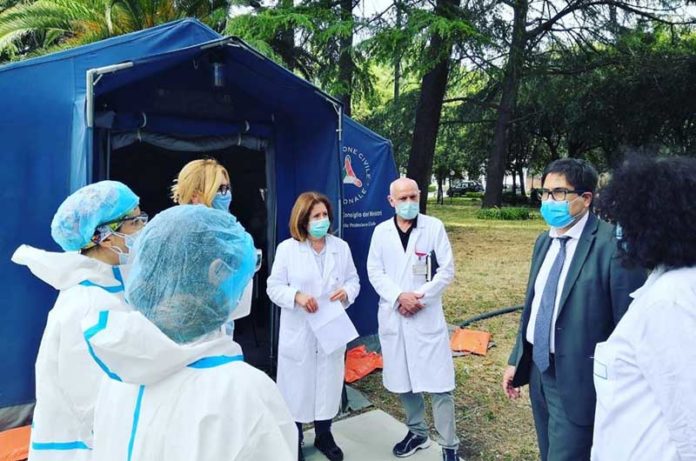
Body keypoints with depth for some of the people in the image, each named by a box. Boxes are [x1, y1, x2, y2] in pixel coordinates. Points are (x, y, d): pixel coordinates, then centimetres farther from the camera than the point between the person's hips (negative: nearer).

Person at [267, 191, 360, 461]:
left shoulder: (341, 247, 2)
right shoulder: (287, 248, -8)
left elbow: (353, 280, 6)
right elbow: (274, 287, -7)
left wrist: (346, 291, -16)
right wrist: (297, 296, -25)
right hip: (298, 333, -3)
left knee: (328, 385, 16)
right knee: (297, 388, 9)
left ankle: (324, 436, 39)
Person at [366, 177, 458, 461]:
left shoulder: (434, 226, -2)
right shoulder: (381, 231, 4)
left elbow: (447, 269, -4)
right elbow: (375, 272, 2)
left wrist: (420, 296, -14)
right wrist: (399, 296, -13)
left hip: (427, 315, -3)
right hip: (392, 316, 3)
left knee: (439, 384, -1)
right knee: (402, 381, 15)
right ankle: (417, 432, 36)